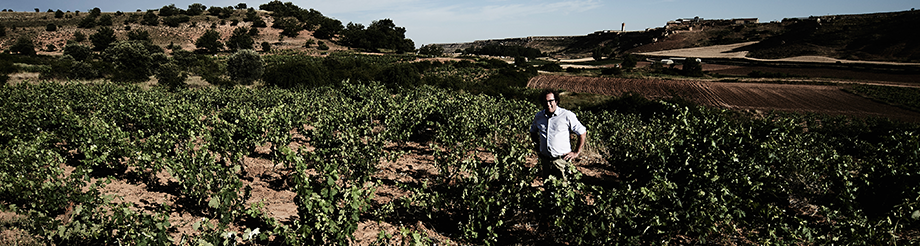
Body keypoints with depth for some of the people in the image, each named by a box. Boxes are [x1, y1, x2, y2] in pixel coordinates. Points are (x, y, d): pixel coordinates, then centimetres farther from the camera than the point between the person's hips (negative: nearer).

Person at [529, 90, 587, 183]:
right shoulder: (538, 116, 6)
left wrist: (576, 152, -2)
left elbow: (582, 133, -2)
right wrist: (537, 147, 16)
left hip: (562, 160, -4)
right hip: (545, 160, 5)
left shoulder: (567, 115, -8)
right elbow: (533, 132, 26)